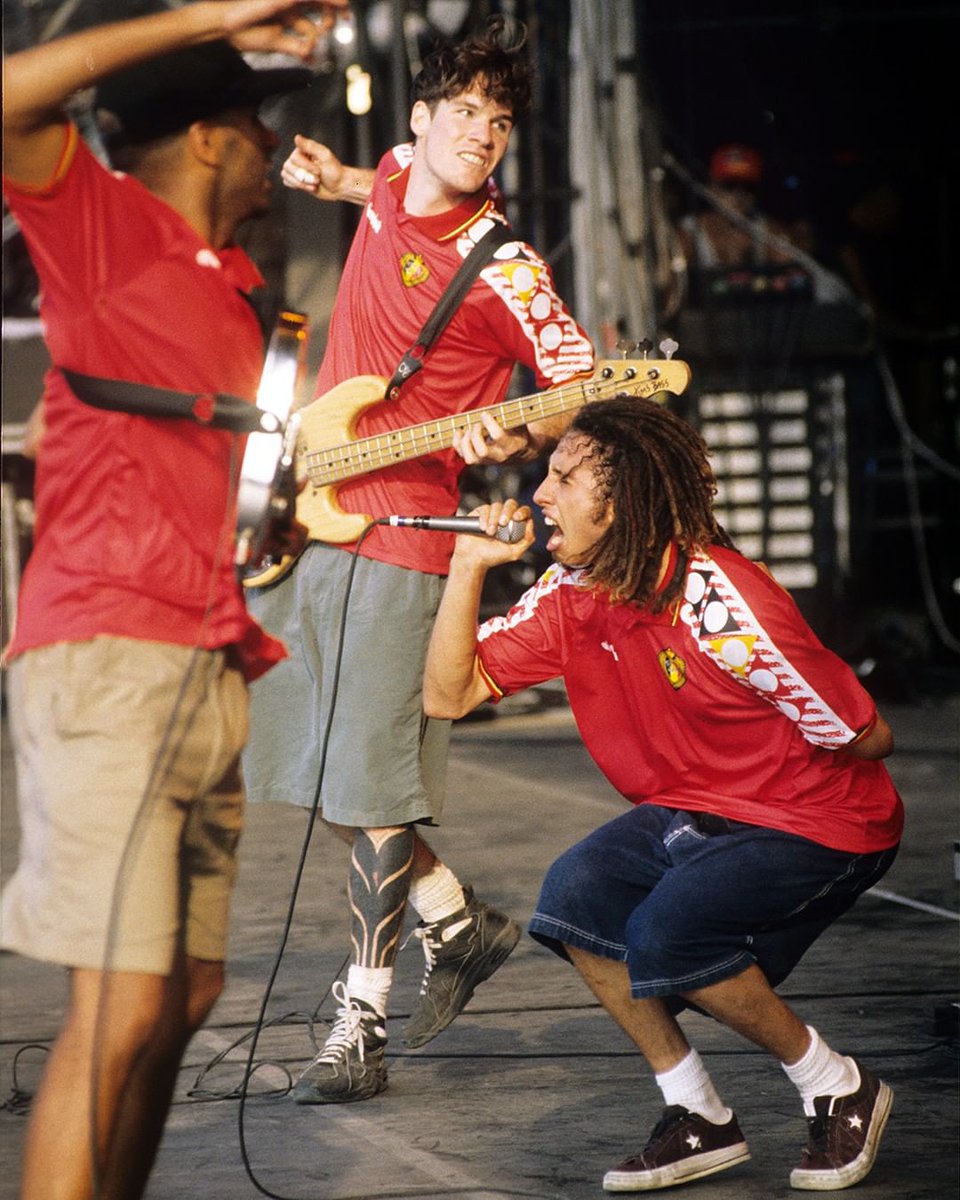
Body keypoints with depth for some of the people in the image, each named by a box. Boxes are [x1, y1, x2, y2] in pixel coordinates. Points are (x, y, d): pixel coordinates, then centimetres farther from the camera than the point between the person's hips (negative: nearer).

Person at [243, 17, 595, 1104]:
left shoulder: (503, 271, -13)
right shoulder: (396, 178, 7)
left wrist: (515, 438, -30)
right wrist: (338, 182, 20)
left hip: (396, 539, -8)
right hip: (303, 520, 8)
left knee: (370, 790, -9)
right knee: (319, 767, 11)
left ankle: (359, 1029, -2)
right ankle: (455, 922, 26)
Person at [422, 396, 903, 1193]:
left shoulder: (720, 603, -27)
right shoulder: (569, 595, -4)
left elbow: (868, 739, -19)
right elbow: (449, 694, -5)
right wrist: (470, 565, -14)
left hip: (821, 824, -7)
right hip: (690, 813, 7)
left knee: (664, 931, -28)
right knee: (576, 897, -17)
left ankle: (841, 1090, -4)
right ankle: (701, 1121, -1)